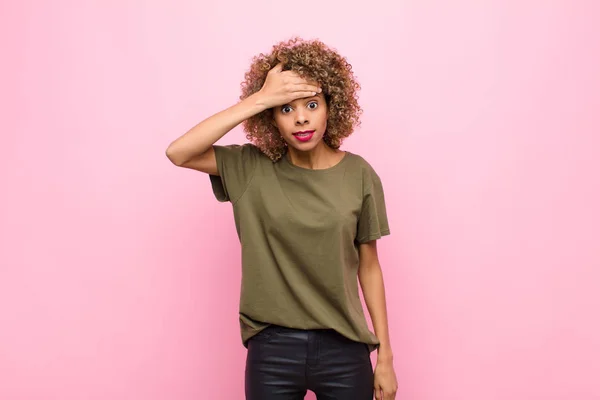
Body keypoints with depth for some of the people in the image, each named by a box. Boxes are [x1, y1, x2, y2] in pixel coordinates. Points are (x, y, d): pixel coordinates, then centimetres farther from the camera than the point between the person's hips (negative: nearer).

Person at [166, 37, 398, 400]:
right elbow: (178, 153, -19)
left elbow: (369, 267, 1)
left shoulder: (358, 175, -5)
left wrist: (385, 356, 4)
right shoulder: (252, 168, -4)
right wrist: (258, 98, -21)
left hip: (343, 350, 0)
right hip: (271, 349, 0)